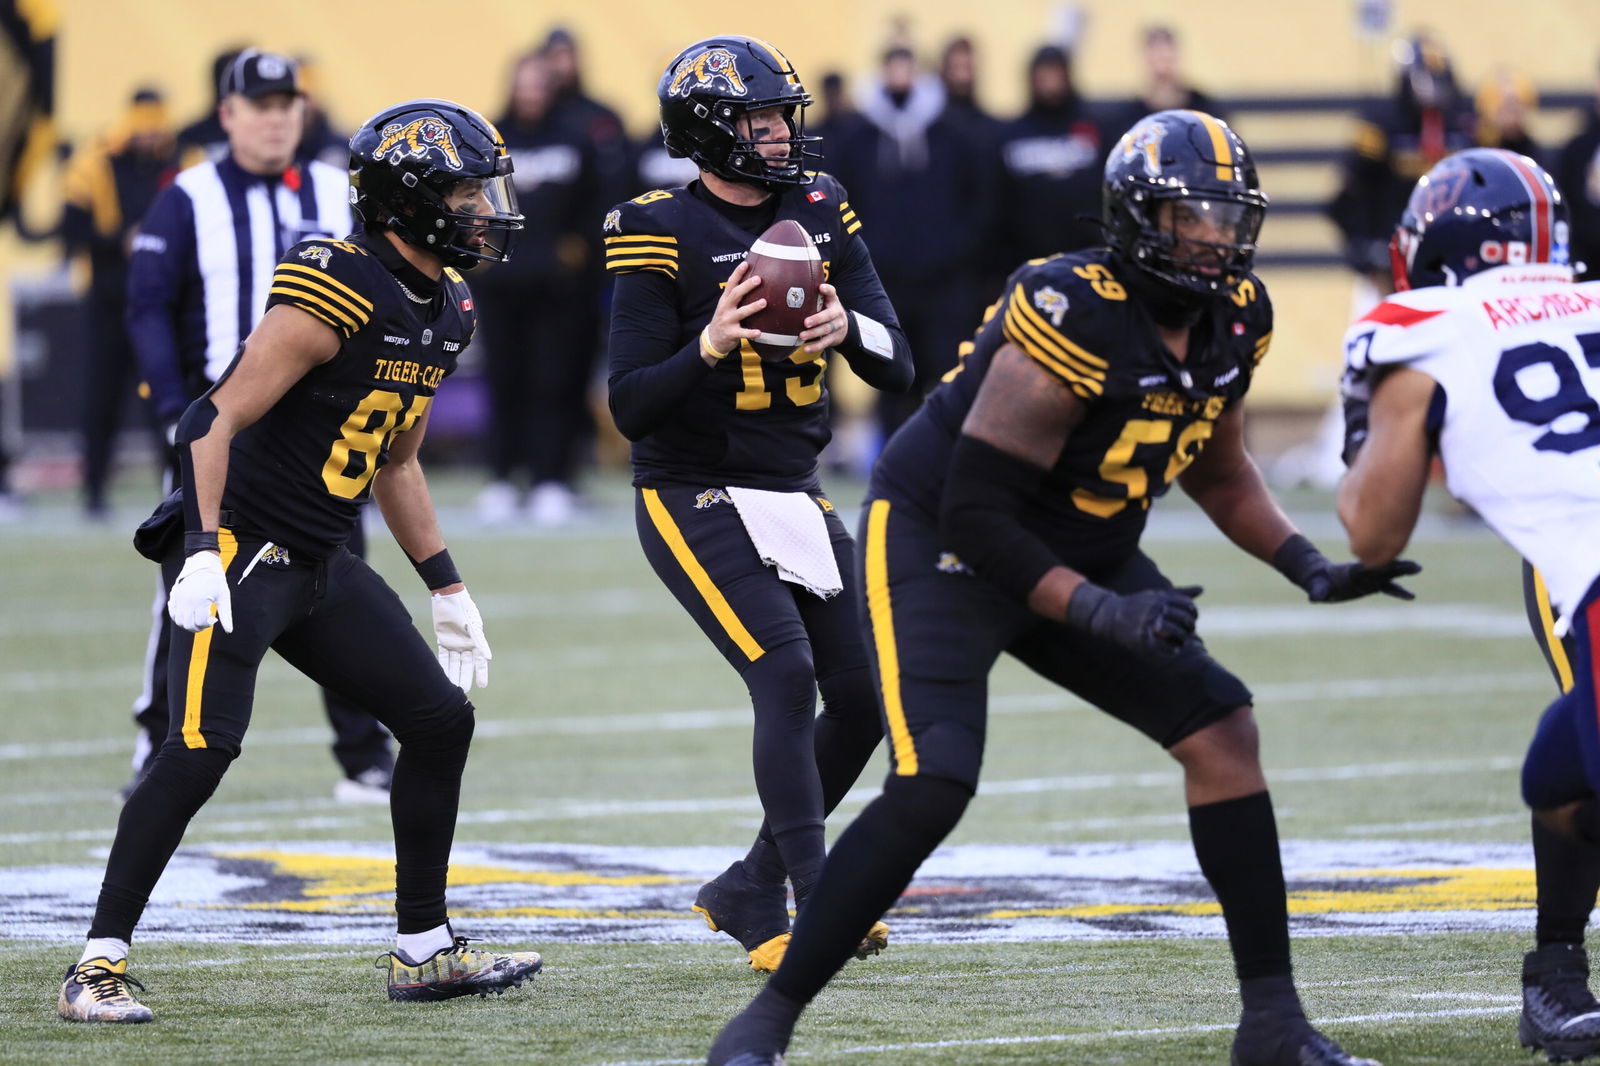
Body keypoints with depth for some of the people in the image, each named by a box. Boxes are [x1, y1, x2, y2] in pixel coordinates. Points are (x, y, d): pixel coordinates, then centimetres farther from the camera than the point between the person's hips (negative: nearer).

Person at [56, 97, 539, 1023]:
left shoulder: (447, 312, 10)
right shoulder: (335, 293, -19)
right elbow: (218, 420, -20)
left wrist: (448, 588, 21)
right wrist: (203, 556, -27)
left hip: (322, 564, 9)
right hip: (239, 549, -9)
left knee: (440, 721, 8)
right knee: (204, 745, -20)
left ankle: (424, 951, 19)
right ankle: (99, 966, -16)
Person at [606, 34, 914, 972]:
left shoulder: (822, 214, 5)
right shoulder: (665, 235, -12)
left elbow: (900, 369, 1)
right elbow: (632, 404, -15)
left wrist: (847, 326, -20)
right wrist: (712, 345, -31)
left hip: (795, 498, 7)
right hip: (694, 499, -7)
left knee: (863, 698, 4)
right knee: (786, 673, -23)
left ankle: (752, 891, 20)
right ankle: (815, 911, -22)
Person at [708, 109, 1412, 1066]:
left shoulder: (1232, 321, -4)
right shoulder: (1077, 323, -29)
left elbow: (1215, 468, 15)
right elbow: (974, 513, -27)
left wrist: (1309, 568, 2)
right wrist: (1105, 614, -31)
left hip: (1081, 556, 8)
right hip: (940, 548, -8)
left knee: (1222, 731, -3)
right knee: (931, 788, -23)